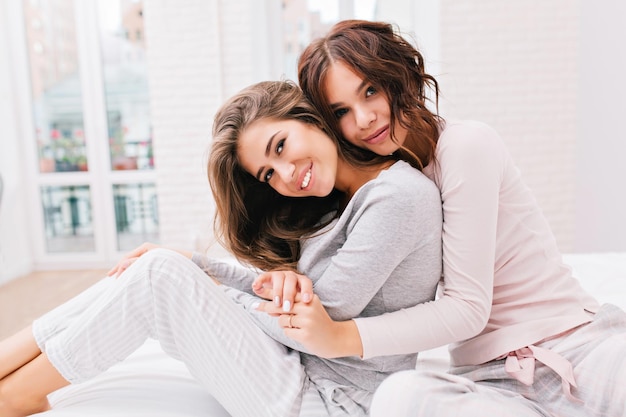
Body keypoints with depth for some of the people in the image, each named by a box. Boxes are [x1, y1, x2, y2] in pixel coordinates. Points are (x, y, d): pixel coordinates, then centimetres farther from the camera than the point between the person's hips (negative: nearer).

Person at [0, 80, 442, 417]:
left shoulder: (398, 195, -19)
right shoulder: (337, 203, 7)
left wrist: (209, 299, -7)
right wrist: (192, 265, 1)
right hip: (304, 369, 8)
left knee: (158, 274, -17)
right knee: (167, 267, -2)